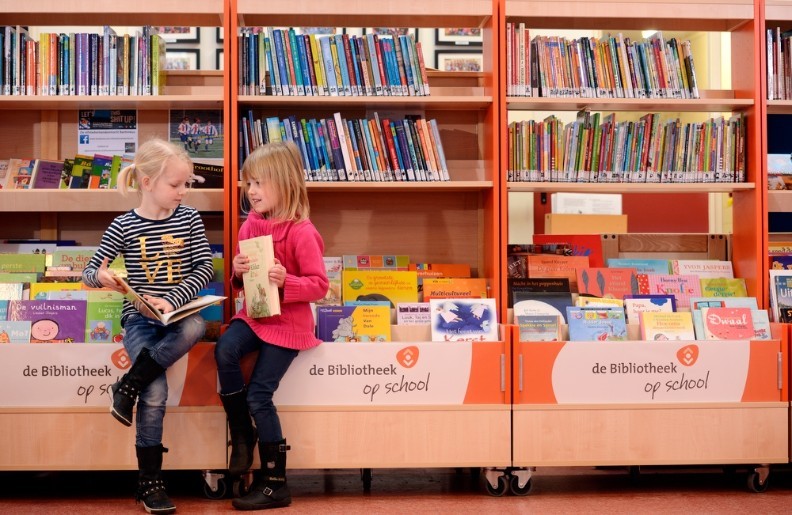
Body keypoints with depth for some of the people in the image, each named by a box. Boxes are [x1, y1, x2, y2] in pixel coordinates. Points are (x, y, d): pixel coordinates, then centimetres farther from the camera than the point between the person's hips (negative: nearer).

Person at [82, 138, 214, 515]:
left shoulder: (189, 218, 3)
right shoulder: (124, 226, -2)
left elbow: (206, 266, -3)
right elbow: (90, 271, 3)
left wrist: (173, 300, -18)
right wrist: (100, 277, -22)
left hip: (178, 313, 2)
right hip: (139, 317, -2)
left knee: (196, 327, -35)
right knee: (155, 392, -20)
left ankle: (129, 384, -19)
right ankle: (149, 481, -4)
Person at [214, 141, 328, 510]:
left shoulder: (301, 232, -15)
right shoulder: (250, 225, 6)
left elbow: (320, 285, -14)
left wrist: (285, 281, -29)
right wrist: (237, 273, -7)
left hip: (287, 323, -6)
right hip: (254, 314, 6)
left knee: (258, 395, -7)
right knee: (224, 350, -24)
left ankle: (275, 483, 8)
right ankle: (241, 433, -2)